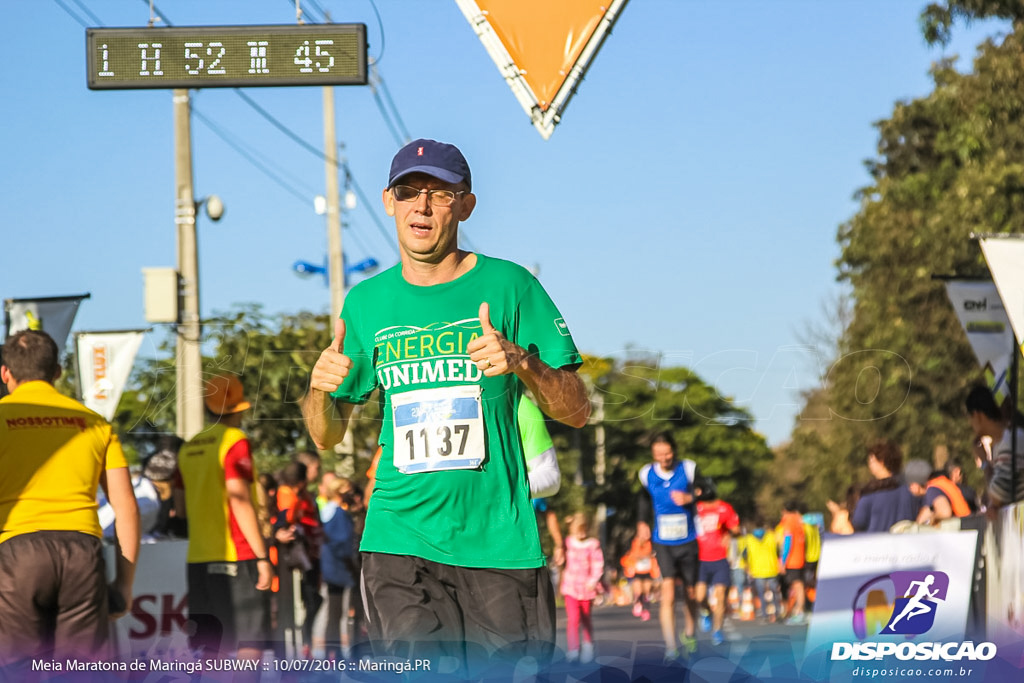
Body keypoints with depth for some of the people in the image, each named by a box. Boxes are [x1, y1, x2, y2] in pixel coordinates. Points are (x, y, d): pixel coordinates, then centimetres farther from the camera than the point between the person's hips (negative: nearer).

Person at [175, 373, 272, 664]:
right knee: (249, 647, -6)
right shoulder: (235, 442, -9)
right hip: (237, 558, -7)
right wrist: (262, 556, -16)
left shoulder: (188, 448, 12)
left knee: (211, 650, 10)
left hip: (198, 559, 7)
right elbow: (240, 500, -17)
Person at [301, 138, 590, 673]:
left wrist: (522, 362, -18)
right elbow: (326, 435, 15)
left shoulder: (508, 286, 1)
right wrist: (319, 390, -7)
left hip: (500, 541, -1)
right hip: (400, 541, 1)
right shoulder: (366, 302, 10)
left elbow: (576, 411, 1)